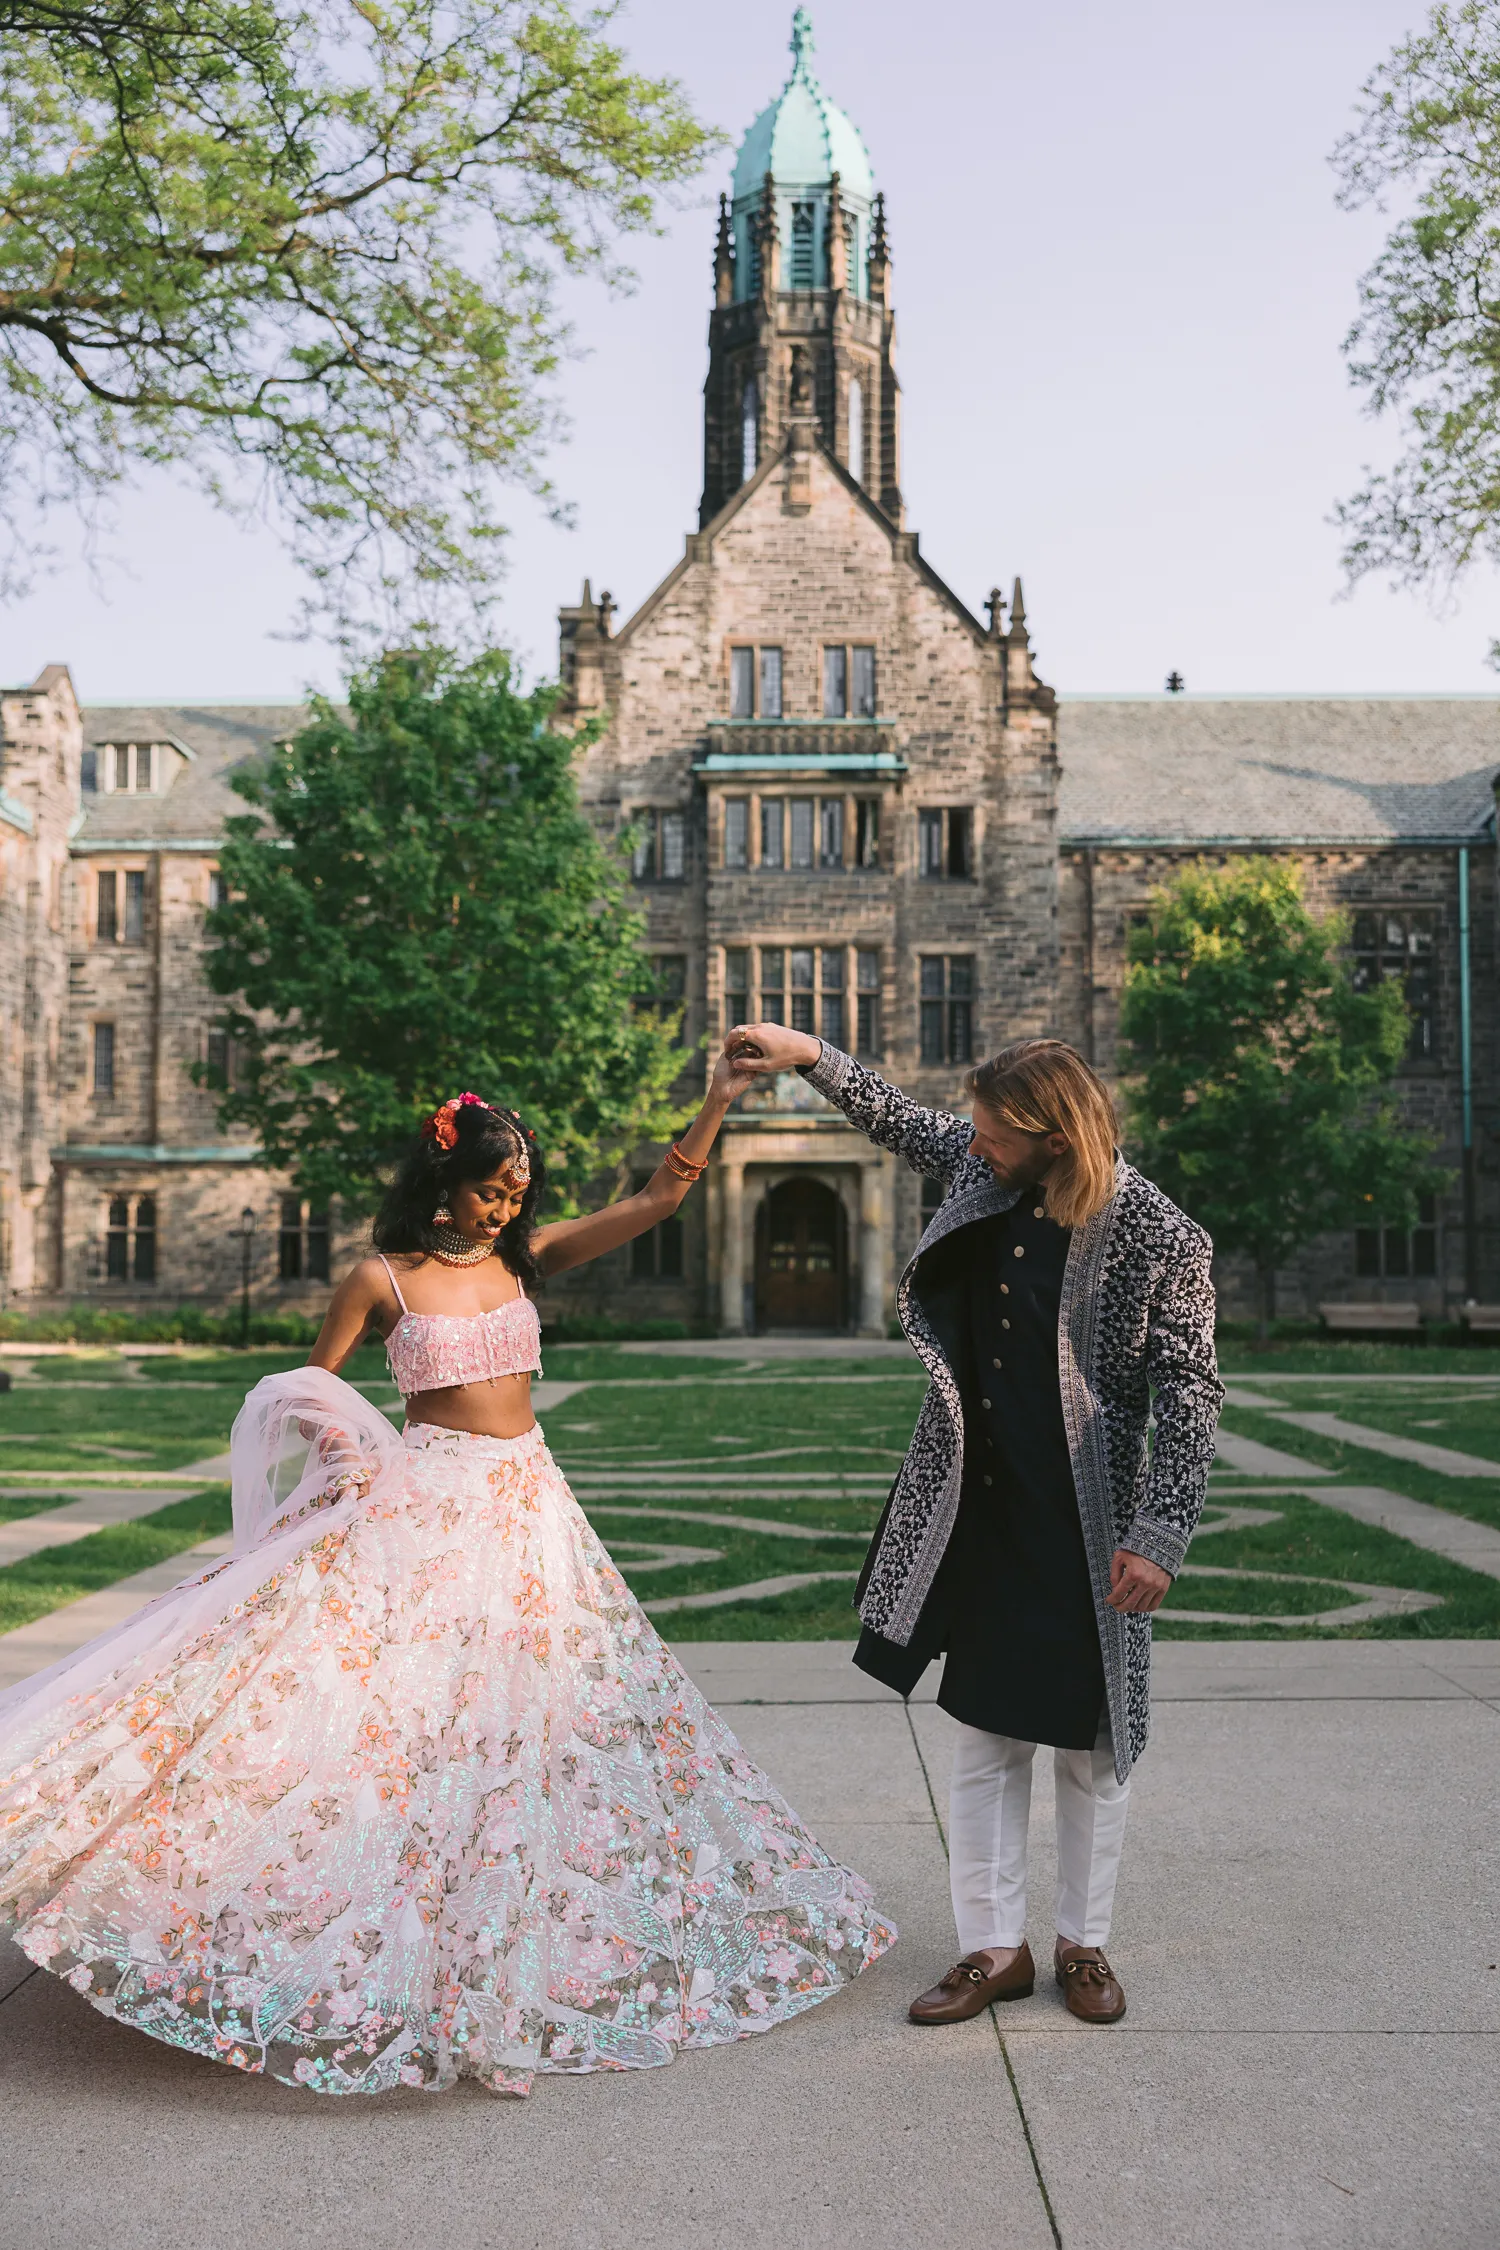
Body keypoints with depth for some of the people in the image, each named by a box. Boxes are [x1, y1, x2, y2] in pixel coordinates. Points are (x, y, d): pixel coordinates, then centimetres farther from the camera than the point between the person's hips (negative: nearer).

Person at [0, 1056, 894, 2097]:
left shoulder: (528, 1257, 5)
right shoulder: (383, 1279, -5)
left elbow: (658, 1198, 3)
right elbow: (309, 1387, 7)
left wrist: (718, 1101, -6)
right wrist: (349, 1452, -11)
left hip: (526, 1505, 5)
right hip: (423, 1504, -5)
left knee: (525, 1715, 9)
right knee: (401, 1709, -9)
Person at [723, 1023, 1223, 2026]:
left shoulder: (1160, 1240, -17)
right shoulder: (985, 1171, -1)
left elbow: (1190, 1399, -14)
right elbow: (906, 1121, 20)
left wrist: (1158, 1537, -17)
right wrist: (810, 1055, 17)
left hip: (1087, 1531, -5)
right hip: (978, 1516, 5)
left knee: (1093, 1748, 11)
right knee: (986, 1739, 11)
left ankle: (1084, 1942, 30)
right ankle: (995, 1949, 23)